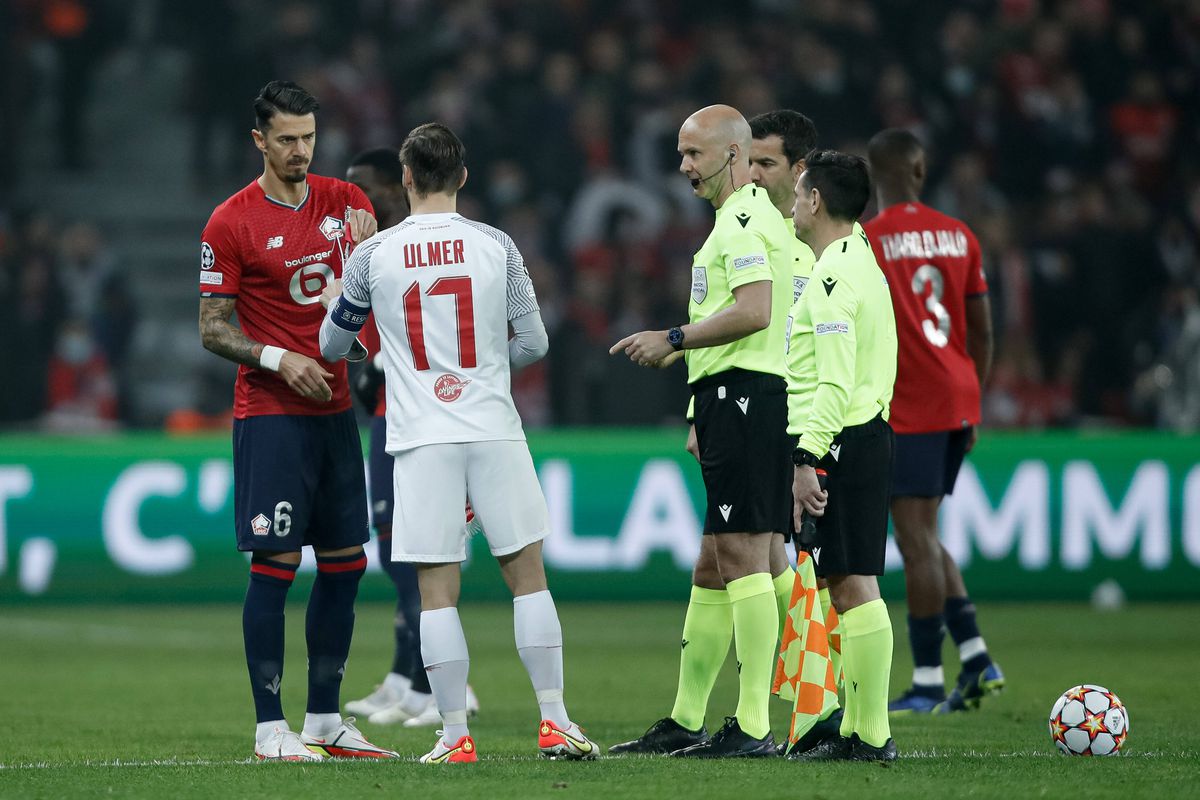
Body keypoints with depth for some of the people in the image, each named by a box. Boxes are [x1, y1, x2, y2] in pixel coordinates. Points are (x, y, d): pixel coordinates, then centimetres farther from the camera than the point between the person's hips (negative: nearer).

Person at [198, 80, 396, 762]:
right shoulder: (231, 223, -6)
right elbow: (213, 328, -5)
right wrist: (280, 360, -18)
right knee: (275, 566, -7)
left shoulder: (344, 201, 8)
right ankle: (271, 728, -4)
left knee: (345, 565, 7)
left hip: (336, 409, 6)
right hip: (270, 416, -6)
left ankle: (325, 721, 15)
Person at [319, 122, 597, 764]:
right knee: (527, 573, 8)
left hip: (422, 439, -1)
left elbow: (333, 344, 15)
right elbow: (534, 343, 6)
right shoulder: (496, 247, 1)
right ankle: (554, 722, 5)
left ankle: (455, 734, 0)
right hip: (494, 432, 1)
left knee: (437, 591, 2)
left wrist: (335, 302, 37)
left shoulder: (373, 256, 1)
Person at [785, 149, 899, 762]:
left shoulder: (834, 277, -14)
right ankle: (857, 730, 15)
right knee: (850, 586, 12)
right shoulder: (861, 264, 18)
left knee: (852, 585, -9)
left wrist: (807, 459, -22)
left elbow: (835, 382, -21)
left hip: (839, 440, -10)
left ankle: (872, 736, -10)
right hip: (869, 434, 10)